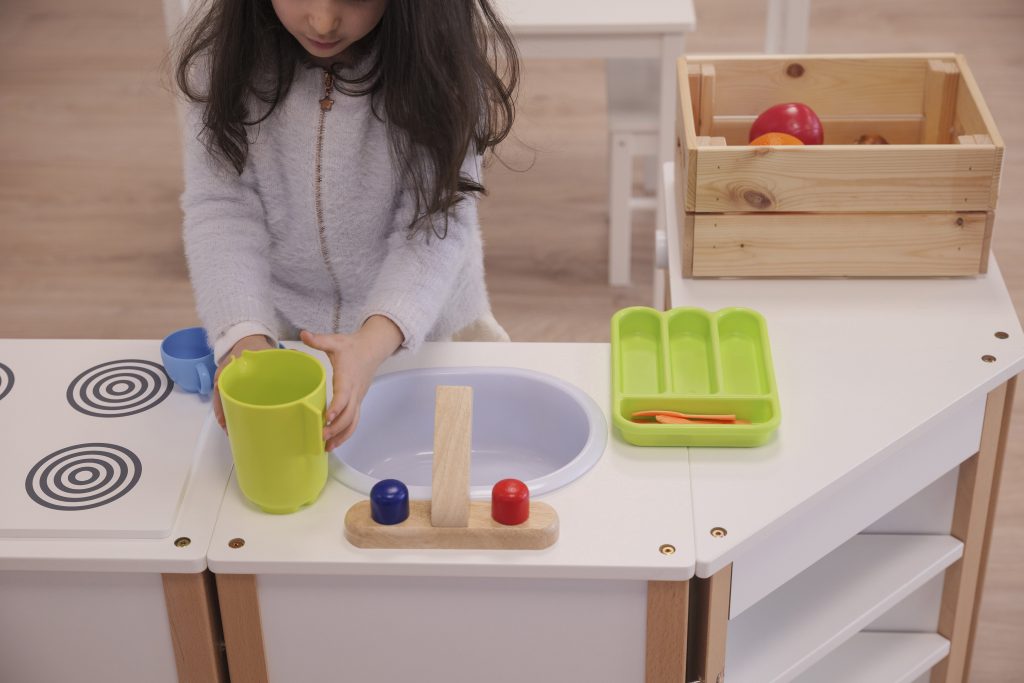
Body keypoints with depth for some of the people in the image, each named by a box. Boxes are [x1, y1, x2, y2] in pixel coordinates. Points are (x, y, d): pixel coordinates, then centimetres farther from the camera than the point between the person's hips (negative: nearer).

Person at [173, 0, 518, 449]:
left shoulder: (445, 52, -21)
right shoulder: (219, 49, -16)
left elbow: (438, 219, -23)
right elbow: (222, 207, -17)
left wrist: (373, 343, -40)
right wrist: (243, 338, -35)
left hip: (424, 322, -1)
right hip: (278, 325, 1)